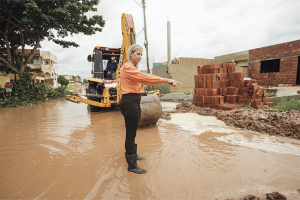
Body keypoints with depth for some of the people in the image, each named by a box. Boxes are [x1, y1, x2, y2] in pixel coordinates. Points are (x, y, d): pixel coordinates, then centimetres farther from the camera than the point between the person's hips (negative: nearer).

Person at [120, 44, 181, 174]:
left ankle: (132, 154, 39)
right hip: (129, 101, -10)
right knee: (131, 133, -4)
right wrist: (166, 80, -24)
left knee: (132, 132, 21)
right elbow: (145, 78, -23)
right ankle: (132, 166, 8)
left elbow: (144, 80, 14)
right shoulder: (127, 67, -14)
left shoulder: (133, 68, 19)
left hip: (135, 101, 10)